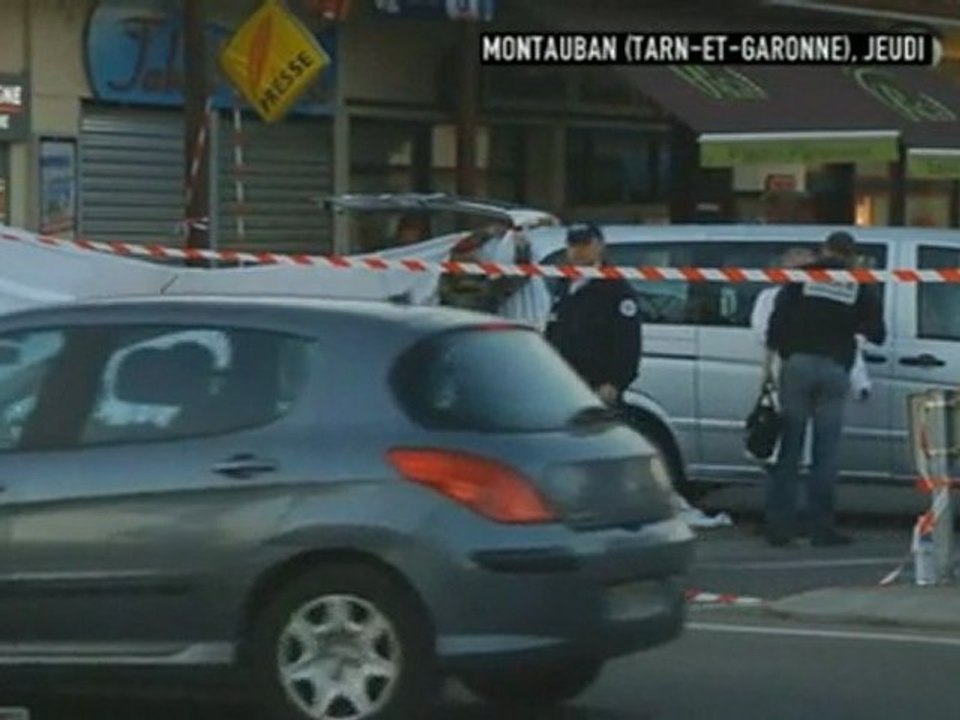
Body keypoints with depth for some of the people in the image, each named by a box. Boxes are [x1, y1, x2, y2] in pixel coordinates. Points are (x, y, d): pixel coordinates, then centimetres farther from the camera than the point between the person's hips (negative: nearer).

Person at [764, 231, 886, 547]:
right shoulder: (860, 287, 7)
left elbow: (777, 320, -1)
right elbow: (877, 334, 10)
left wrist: (769, 364, 3)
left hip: (797, 364, 0)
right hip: (835, 370, 0)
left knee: (788, 449, 3)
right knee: (827, 453, 4)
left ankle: (779, 525, -1)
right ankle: (821, 527, 3)